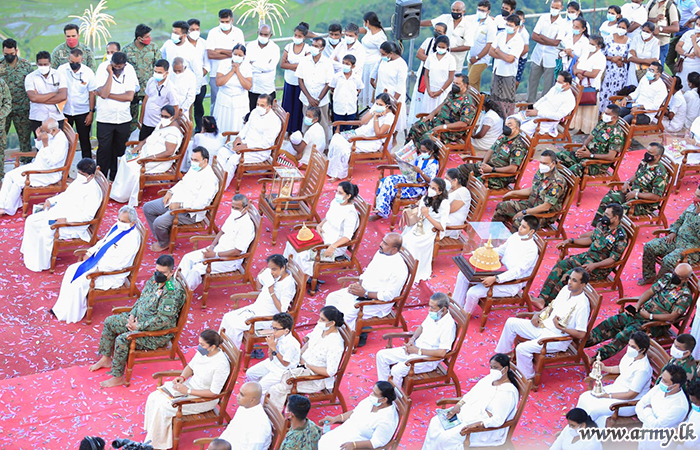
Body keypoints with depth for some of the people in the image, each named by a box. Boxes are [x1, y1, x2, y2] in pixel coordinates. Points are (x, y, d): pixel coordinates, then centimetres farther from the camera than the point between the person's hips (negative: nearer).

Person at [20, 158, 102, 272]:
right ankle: (31, 255, 13)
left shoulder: (93, 191, -20)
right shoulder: (79, 181, 9)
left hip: (74, 224, -10)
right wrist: (51, 201, 11)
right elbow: (66, 194, 26)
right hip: (58, 211, 10)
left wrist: (66, 219, -29)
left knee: (45, 232, -28)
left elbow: (88, 216, -25)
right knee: (31, 221, 4)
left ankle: (41, 265, -9)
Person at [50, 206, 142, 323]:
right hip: (98, 262, 10)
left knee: (80, 281, -20)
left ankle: (74, 314, -2)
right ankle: (62, 307, 5)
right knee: (72, 270, 0)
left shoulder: (132, 238, -23)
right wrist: (89, 253, 5)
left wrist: (99, 270, -22)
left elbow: (119, 263, -26)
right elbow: (102, 242, 19)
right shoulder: (117, 227, 6)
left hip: (112, 274, -10)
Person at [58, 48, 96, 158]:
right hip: (65, 111, 1)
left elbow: (92, 93, -2)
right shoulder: (61, 70, -5)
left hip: (83, 112, -1)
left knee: (85, 140, 5)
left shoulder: (88, 72, -7)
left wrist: (91, 112, -4)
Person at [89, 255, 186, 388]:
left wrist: (139, 326, -23)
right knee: (110, 322, 13)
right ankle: (106, 359, 26)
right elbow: (142, 299, 14)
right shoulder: (155, 279, 0)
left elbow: (163, 320, -30)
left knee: (122, 340, -25)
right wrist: (132, 315, -3)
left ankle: (117, 378, -9)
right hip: (140, 319, 10)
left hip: (158, 333, -10)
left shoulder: (172, 291, -29)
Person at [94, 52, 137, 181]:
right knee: (104, 149, 1)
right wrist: (110, 74, -21)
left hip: (123, 118, 2)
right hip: (105, 119, -2)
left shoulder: (129, 72, -3)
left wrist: (107, 95, -14)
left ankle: (115, 178, 26)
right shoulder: (103, 72, -9)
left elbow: (129, 96, -13)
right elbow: (104, 94, -23)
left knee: (120, 149, 12)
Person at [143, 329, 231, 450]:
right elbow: (190, 367, 12)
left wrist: (188, 391, -24)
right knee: (154, 398, -6)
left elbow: (213, 393, -25)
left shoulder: (221, 365, -29)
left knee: (162, 407, -19)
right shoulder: (202, 351, -7)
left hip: (204, 399, -8)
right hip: (190, 384, 8)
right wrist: (182, 377, -9)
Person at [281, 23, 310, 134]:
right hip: (289, 81, 3)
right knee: (288, 106, 8)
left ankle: (297, 131, 15)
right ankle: (288, 130, 19)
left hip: (301, 82, -3)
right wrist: (296, 65, -16)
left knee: (298, 107, 4)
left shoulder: (307, 49, -8)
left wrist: (289, 65, -13)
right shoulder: (288, 47, 1)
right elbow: (282, 64, -6)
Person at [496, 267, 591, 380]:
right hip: (543, 326, 9)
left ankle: (527, 379, -1)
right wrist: (537, 314, 3)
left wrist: (561, 327, -27)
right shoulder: (566, 289, 3)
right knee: (511, 323, 8)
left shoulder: (582, 305, -23)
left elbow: (581, 334, -22)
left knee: (522, 349, -24)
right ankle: (502, 355, 24)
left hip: (557, 339, -9)